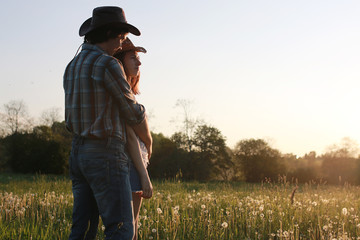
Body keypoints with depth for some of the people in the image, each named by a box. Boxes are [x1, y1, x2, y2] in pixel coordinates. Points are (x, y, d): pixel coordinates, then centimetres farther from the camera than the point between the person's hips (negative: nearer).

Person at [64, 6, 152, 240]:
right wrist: (148, 142, 13)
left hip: (79, 155, 9)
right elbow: (134, 113, -8)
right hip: (107, 157, -9)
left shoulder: (72, 68, 13)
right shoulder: (108, 65, -15)